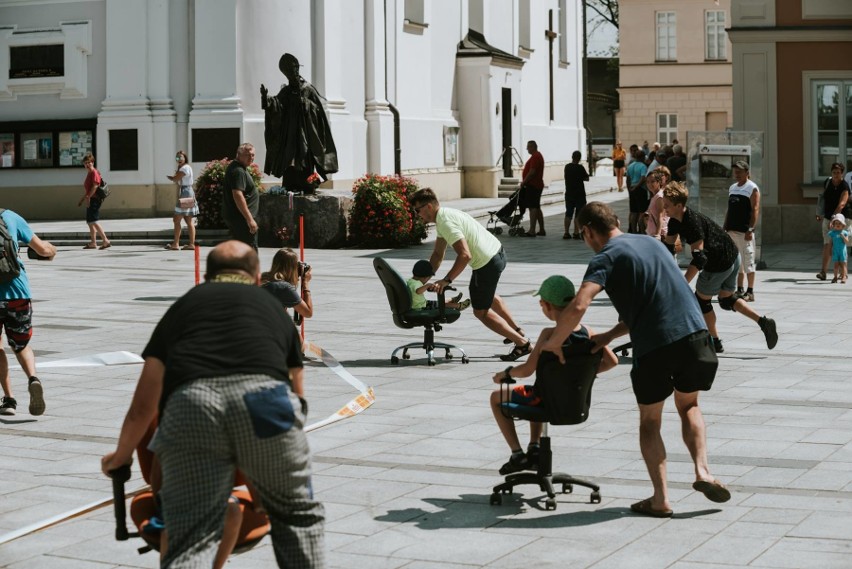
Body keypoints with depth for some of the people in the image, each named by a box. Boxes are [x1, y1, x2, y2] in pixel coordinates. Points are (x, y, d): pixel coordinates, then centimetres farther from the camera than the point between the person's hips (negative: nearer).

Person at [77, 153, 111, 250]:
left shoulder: (94, 172, -10)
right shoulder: (89, 173, 20)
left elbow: (95, 186, -21)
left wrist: (88, 197, -25)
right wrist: (82, 199, 29)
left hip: (94, 199, -10)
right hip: (90, 201, 10)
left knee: (93, 222, -16)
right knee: (90, 222, 11)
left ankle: (105, 240, -19)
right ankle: (93, 243, 14)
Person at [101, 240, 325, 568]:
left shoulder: (183, 305, 31)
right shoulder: (273, 307, 33)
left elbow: (142, 407, 31)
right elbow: (297, 391, 43)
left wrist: (121, 455, 47)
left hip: (188, 407, 0)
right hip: (266, 397, 0)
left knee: (191, 540, 2)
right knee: (298, 515, 23)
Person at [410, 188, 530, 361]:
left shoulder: (446, 222, -25)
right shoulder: (443, 218, 8)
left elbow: (464, 255, -32)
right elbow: (437, 254, 13)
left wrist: (446, 280, -31)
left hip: (487, 264, -10)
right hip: (497, 254, 10)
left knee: (481, 311, 4)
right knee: (488, 296, 35)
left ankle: (522, 343, 4)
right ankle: (516, 330, 48)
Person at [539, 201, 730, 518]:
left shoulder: (605, 258, -2)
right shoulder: (650, 242, 21)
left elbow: (578, 307, -17)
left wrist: (554, 343, -2)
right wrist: (609, 336, 24)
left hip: (654, 344, -5)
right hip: (694, 332, 5)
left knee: (649, 420, 14)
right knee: (688, 405, 27)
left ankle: (660, 500, 9)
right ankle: (702, 470, 6)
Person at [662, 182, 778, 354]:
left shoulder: (693, 222, -29)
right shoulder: (675, 221, 1)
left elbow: (699, 259, -36)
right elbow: (668, 248, 9)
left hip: (719, 266, -10)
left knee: (701, 300, 9)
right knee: (726, 300, 22)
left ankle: (715, 342, 22)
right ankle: (763, 322, 8)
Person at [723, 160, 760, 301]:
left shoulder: (752, 188, -5)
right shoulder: (732, 188, 17)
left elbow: (755, 210, -12)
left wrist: (750, 229, -20)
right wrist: (725, 226, 15)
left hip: (744, 231, -7)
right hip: (732, 230, 7)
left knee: (748, 261, -4)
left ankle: (750, 292, 0)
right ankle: (739, 290, 16)